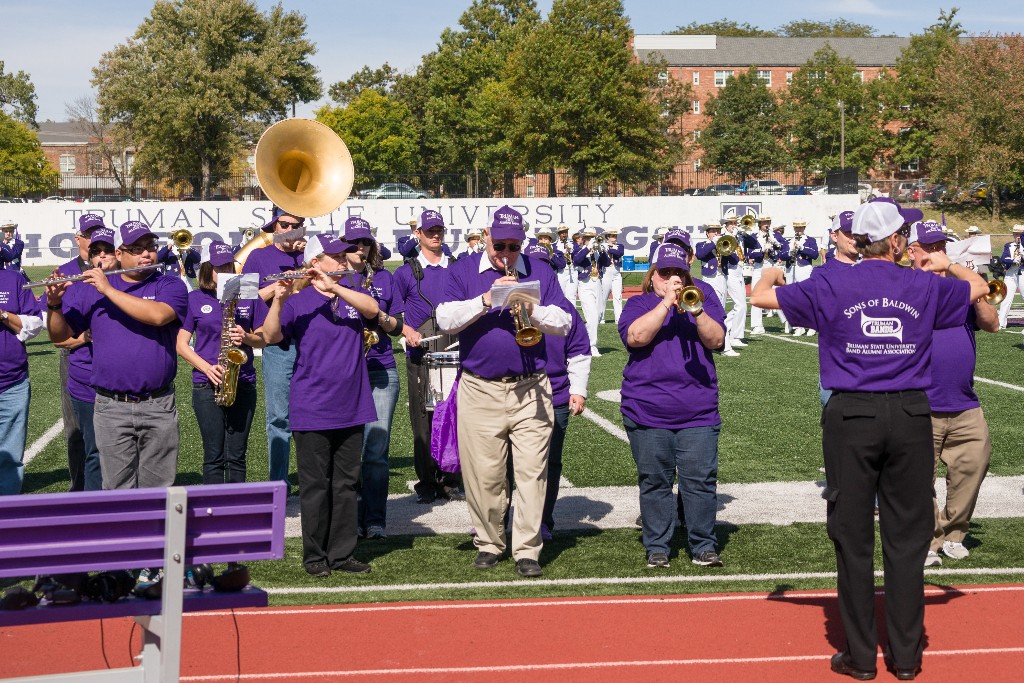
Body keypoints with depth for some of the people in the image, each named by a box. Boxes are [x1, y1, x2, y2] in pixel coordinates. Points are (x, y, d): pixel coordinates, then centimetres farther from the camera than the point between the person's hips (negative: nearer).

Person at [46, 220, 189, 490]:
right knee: (117, 490, 3)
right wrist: (54, 304, -11)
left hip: (159, 407, -1)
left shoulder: (170, 286, 3)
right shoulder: (92, 288, 8)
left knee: (157, 490, 5)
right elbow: (59, 335, 9)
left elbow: (158, 315, -19)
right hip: (111, 407, 1)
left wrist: (109, 290, -18)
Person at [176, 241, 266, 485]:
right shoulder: (195, 299, 4)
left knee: (236, 456, 3)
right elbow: (181, 344, 3)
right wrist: (207, 368, -12)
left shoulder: (248, 296, 9)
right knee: (213, 455, 0)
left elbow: (263, 339, 12)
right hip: (207, 384, -1)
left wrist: (247, 338, -11)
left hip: (243, 384, 1)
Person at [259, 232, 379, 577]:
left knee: (346, 485, 9)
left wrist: (333, 288, -22)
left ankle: (342, 553, 16)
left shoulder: (350, 295, 10)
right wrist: (278, 300, -31)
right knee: (315, 487, 2)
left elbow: (372, 308, -11)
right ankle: (315, 555, 12)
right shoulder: (298, 301, -3)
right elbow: (270, 336, -15)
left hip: (352, 409, 4)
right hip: (313, 412, -4)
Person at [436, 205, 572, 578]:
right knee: (483, 475, 4)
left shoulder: (540, 272, 9)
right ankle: (488, 544, 20)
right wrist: (486, 299, -17)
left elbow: (564, 322, 3)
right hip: (480, 390, 0)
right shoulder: (464, 271, 6)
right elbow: (445, 319, -6)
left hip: (531, 391, 0)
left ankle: (527, 550, 3)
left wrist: (532, 310, -15)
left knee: (531, 472, -3)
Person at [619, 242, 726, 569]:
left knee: (701, 480, -3)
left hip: (698, 412, 1)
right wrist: (667, 302, -15)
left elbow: (716, 340, 1)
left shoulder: (702, 297, 13)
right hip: (647, 412, -1)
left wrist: (696, 311, -16)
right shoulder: (638, 303, 9)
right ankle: (657, 548, 13)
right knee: (654, 482, 4)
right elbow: (635, 336, -12)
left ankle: (704, 547, 6)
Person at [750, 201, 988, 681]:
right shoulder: (925, 286, 4)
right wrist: (947, 265, 42)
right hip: (910, 416, 1)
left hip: (852, 415, -1)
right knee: (907, 537, 8)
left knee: (853, 537, 6)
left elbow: (762, 297, 3)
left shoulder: (832, 287, -2)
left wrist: (770, 275, 25)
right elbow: (978, 287, 23)